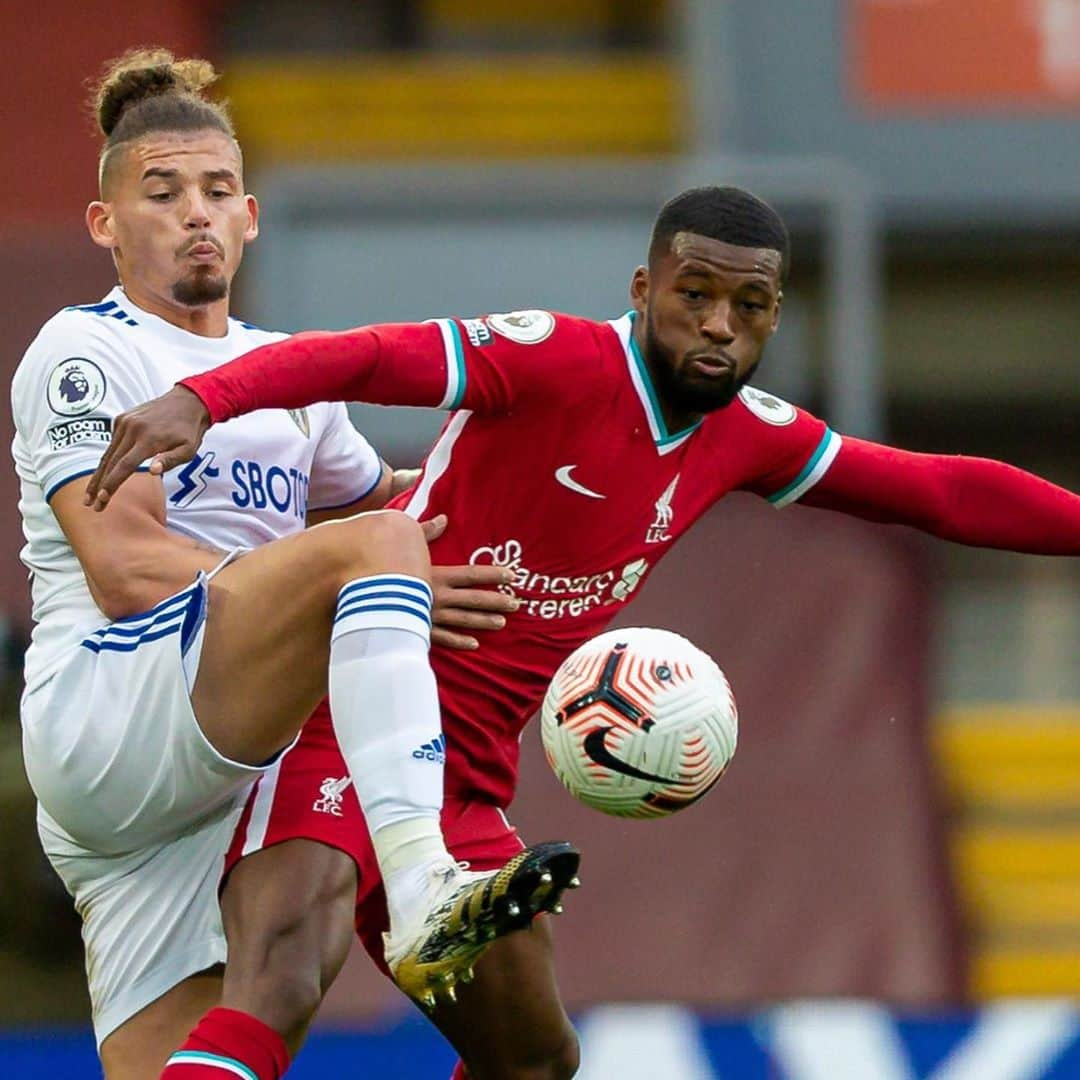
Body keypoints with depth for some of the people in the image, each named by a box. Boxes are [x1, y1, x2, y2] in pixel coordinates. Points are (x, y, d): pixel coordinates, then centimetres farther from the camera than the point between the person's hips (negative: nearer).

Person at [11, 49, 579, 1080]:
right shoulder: (83, 351, 1)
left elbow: (379, 493, 43)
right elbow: (126, 569, -12)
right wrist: (397, 593, -18)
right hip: (102, 713, -8)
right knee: (378, 544, -27)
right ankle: (422, 889, -45)